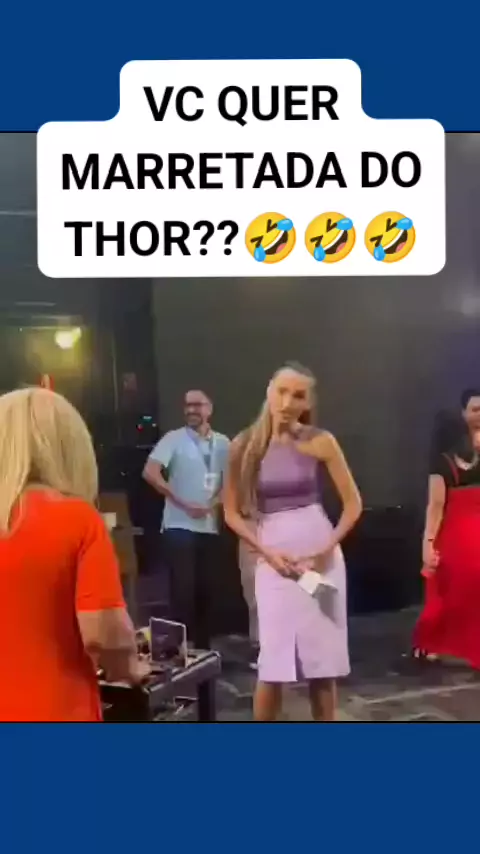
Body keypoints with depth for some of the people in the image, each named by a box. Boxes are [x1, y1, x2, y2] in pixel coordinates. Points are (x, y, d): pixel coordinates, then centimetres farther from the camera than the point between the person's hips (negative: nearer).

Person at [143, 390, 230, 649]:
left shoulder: (222, 443, 9)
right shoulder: (174, 438, -5)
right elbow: (150, 473, -16)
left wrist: (214, 504, -8)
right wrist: (183, 503, -16)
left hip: (210, 528, 5)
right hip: (179, 527, -4)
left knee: (206, 590, 10)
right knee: (183, 590, -6)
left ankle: (203, 648, 22)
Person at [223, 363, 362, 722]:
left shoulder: (320, 441, -4)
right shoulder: (245, 445, -3)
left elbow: (353, 503, 0)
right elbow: (232, 512, 2)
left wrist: (329, 547, -12)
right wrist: (267, 552, -9)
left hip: (320, 556, 0)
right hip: (274, 559, 0)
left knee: (324, 659, 6)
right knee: (273, 665, -3)